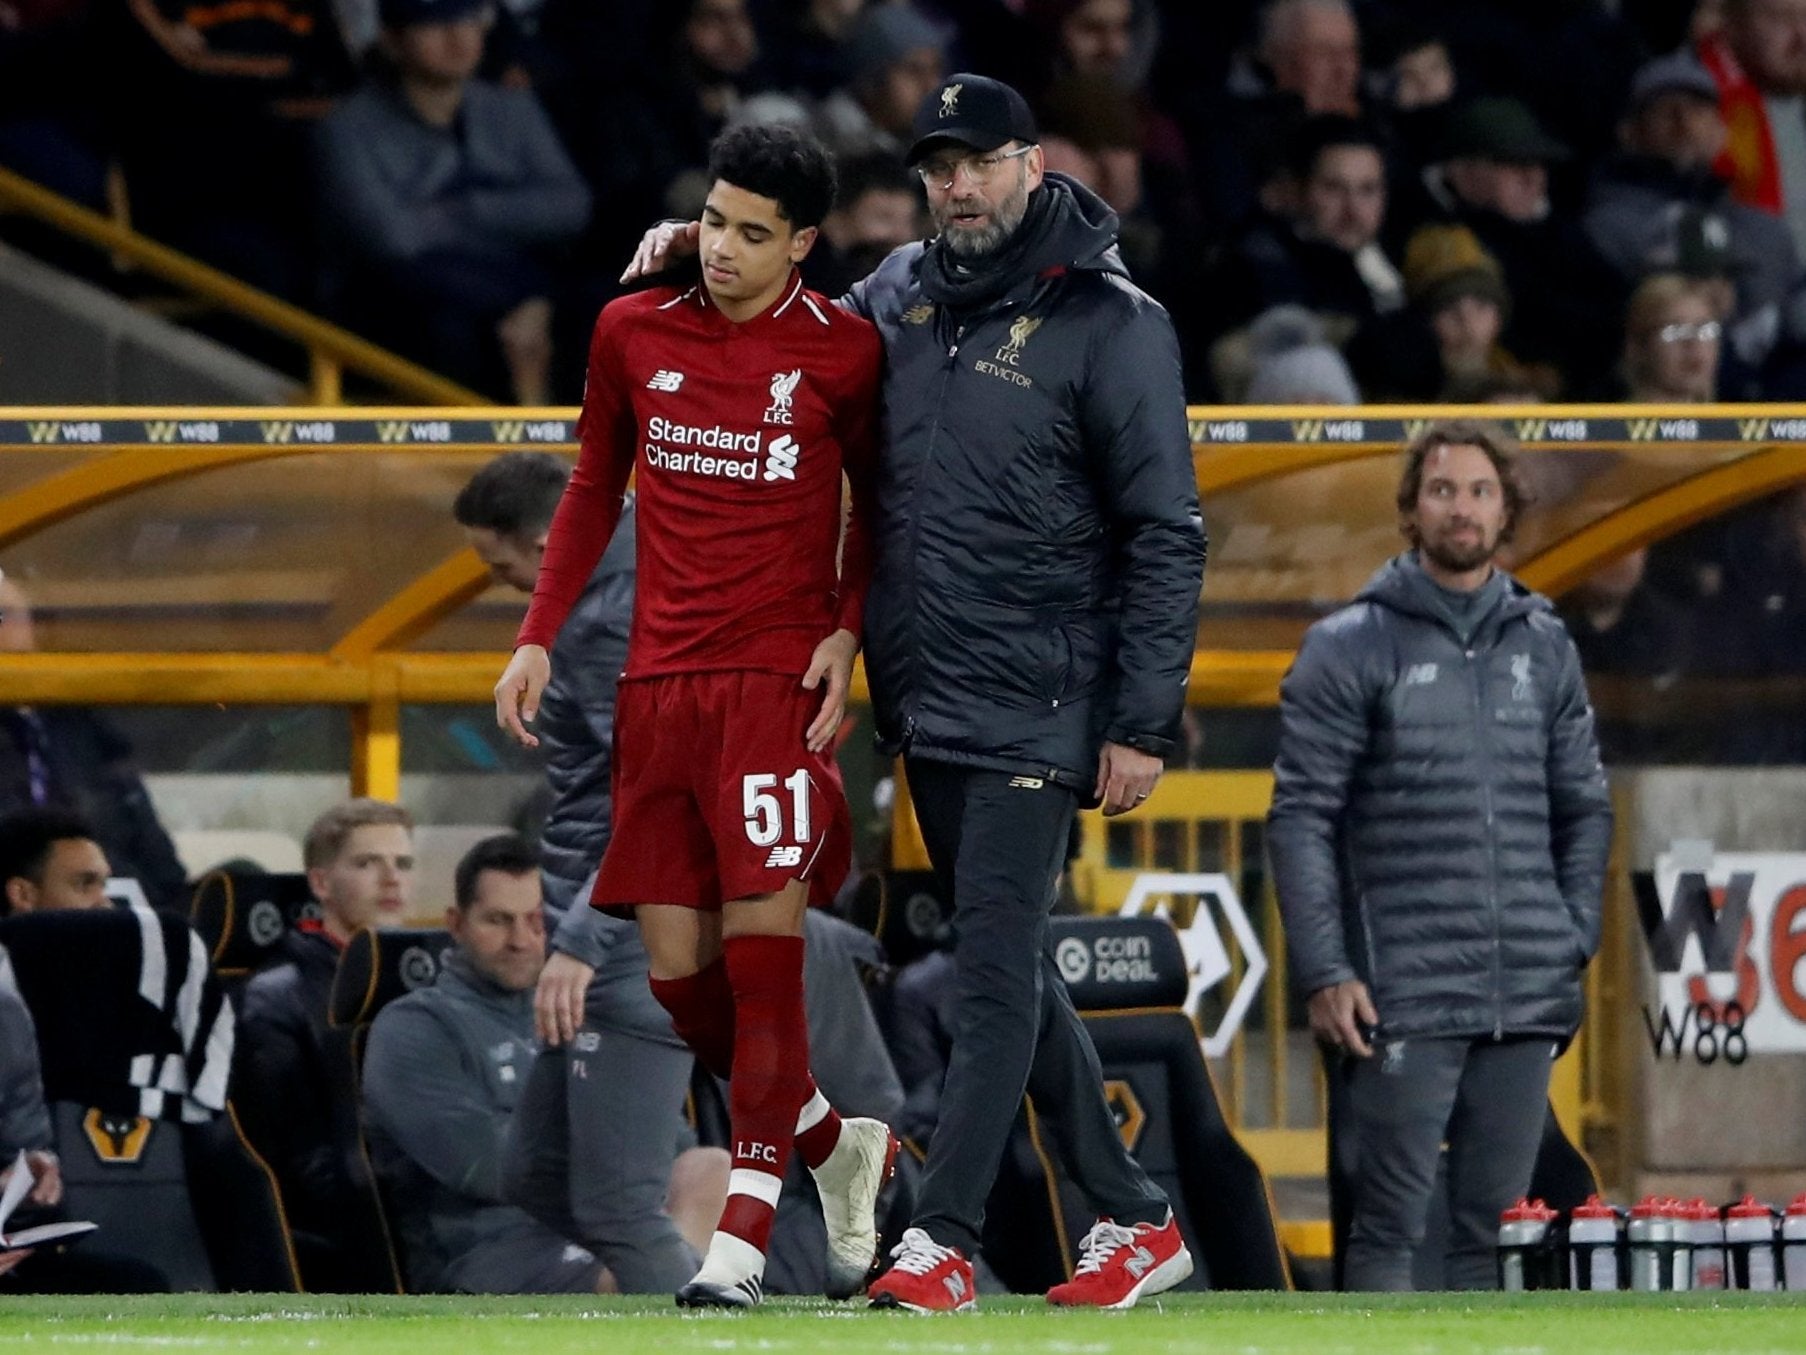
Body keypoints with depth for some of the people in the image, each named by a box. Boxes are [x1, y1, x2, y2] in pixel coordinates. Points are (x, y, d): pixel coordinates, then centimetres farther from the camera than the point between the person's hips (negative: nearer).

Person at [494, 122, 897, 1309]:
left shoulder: (843, 353, -2)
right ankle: (839, 1146, 24)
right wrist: (539, 638, 11)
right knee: (677, 966, 2)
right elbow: (596, 489, 18)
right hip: (659, 683, 4)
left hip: (779, 678, -4)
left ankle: (746, 1230, -10)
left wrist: (847, 632, -4)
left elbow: (878, 503, 10)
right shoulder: (634, 333, 7)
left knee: (762, 942, -13)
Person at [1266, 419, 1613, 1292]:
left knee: (1495, 1226, 5)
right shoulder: (1350, 648, 0)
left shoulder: (1543, 647, 14)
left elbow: (1583, 808, 19)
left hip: (1527, 994, 4)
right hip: (1404, 996, -4)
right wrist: (1323, 974, -11)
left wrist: (1575, 940, 7)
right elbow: (1301, 819, -4)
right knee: (1392, 1226, -6)